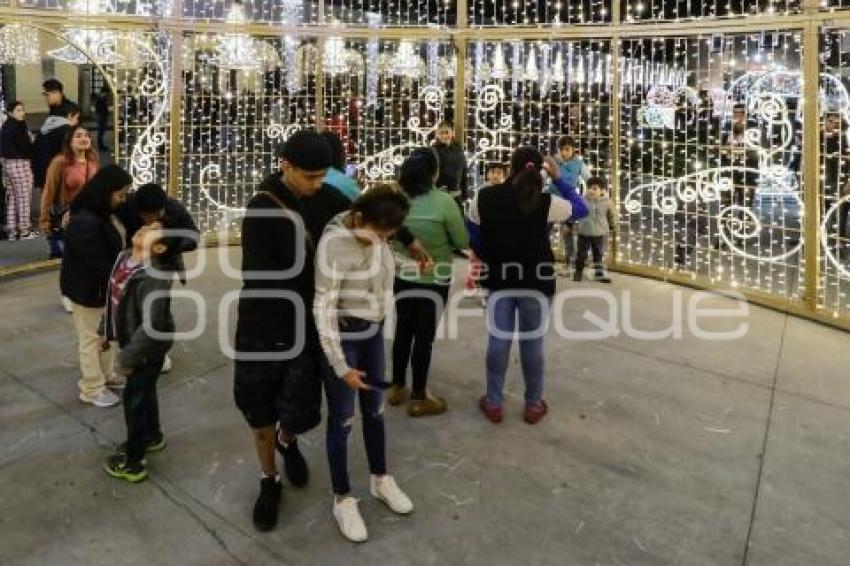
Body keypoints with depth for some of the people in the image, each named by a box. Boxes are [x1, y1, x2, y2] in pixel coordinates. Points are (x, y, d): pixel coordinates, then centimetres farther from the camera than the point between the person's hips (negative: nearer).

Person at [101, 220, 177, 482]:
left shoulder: (153, 278, -32)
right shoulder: (124, 258, -3)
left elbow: (151, 324, -33)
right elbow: (113, 299, 11)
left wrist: (128, 358, -26)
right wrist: (106, 331, 17)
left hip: (148, 348, -9)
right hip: (132, 339, 9)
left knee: (135, 397, 4)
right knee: (144, 390, 25)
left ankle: (132, 461, 21)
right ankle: (152, 436, 48)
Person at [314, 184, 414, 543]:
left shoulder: (375, 234, -5)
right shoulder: (334, 245, -25)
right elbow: (323, 309, -21)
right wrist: (340, 366, -18)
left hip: (373, 331, 7)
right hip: (342, 337, -7)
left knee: (375, 409, 19)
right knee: (342, 419, 6)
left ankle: (380, 480, 40)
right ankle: (342, 499, 24)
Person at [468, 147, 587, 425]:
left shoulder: (484, 197, -6)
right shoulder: (546, 202, -12)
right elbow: (581, 209, 4)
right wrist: (558, 178, 6)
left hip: (498, 280, 2)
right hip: (536, 281, -2)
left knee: (498, 340, 10)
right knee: (532, 343, 9)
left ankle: (493, 403, 20)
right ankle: (533, 405, 21)